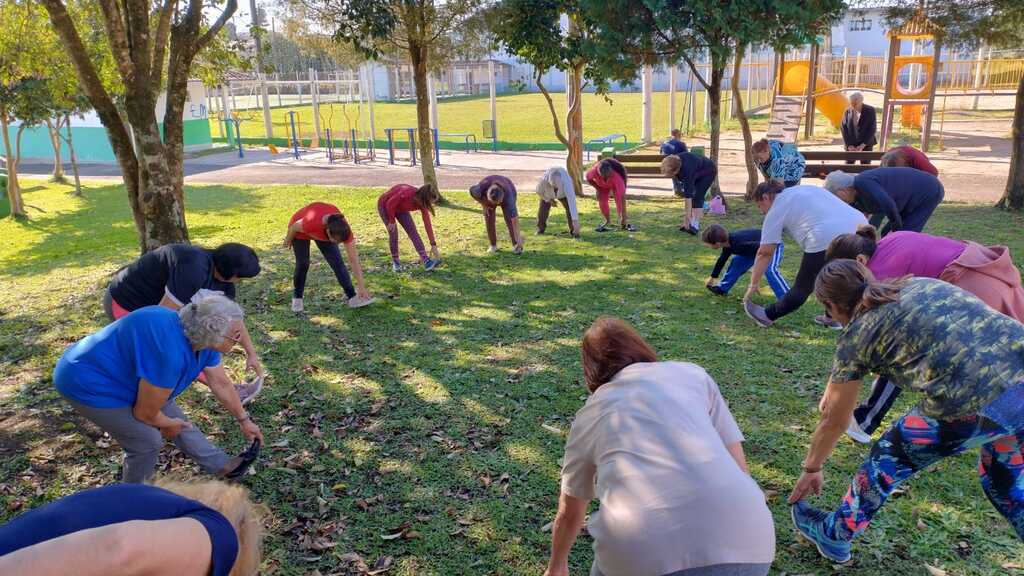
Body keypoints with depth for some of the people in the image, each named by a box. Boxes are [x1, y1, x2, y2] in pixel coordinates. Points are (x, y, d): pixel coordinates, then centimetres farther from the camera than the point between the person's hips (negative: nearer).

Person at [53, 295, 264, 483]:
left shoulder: (202, 336, -11)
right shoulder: (169, 351, -38)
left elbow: (221, 384, 5)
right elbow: (146, 413, -23)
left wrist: (244, 420, 14)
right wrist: (169, 425, -3)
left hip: (119, 372, 9)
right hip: (90, 383, -9)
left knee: (175, 418, 12)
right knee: (148, 440, -7)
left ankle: (221, 465, 26)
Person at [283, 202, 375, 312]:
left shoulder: (344, 230, -35)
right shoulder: (310, 223, -47)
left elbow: (354, 259, -29)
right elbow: (294, 227, -22)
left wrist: (361, 287, -29)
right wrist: (288, 240, 0)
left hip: (322, 231, 2)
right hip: (301, 230, -2)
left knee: (337, 261, -10)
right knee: (302, 263, -3)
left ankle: (352, 297, -8)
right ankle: (297, 297, 18)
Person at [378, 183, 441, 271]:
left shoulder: (422, 204, -19)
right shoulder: (407, 193, -39)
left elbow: (427, 224, -16)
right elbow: (390, 204, -27)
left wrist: (433, 245, -16)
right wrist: (392, 221, -17)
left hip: (400, 208, 5)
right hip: (385, 205, -5)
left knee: (413, 231, -9)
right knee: (393, 233, -13)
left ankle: (426, 260, -17)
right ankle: (395, 262, 5)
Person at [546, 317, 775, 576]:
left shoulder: (588, 414, 24)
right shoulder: (693, 373, 23)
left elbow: (569, 512, 37)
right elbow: (739, 469, 19)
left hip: (641, 552, -1)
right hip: (741, 540, 1)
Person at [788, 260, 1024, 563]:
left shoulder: (856, 335, 9)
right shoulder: (922, 284, 23)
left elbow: (834, 422, 21)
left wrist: (811, 469, 36)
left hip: (975, 405, -6)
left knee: (888, 458, 20)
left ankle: (833, 536, 36)